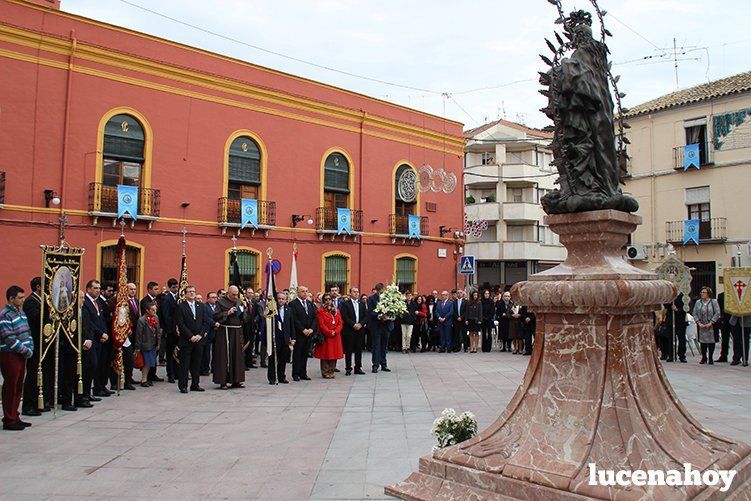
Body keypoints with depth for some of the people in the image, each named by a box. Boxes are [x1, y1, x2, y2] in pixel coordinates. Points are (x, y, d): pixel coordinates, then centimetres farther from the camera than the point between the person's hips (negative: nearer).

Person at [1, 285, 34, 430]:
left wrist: (30, 349, 3)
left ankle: (15, 417, 22)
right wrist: (26, 351, -15)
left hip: (22, 355, 8)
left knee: (18, 387, 13)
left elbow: (27, 332, 16)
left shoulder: (21, 312, 12)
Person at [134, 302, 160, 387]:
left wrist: (158, 343, 10)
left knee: (150, 363, 13)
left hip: (153, 345, 6)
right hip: (146, 345, -6)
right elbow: (138, 335, -14)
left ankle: (146, 378, 25)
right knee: (146, 363, 2)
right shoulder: (141, 320, -17)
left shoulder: (156, 318, 3)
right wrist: (138, 347, -11)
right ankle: (143, 380, 14)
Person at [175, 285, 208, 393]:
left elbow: (205, 322, 8)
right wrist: (190, 336, -13)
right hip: (186, 340, -4)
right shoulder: (180, 306, -3)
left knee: (197, 364, 9)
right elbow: (180, 324, -9)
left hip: (199, 339, 4)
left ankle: (195, 384, 17)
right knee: (184, 364, 0)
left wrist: (200, 335, -5)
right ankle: (183, 386, 7)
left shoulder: (200, 306, 11)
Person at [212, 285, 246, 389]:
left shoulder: (239, 302, 12)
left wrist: (242, 312, -3)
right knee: (224, 357, -3)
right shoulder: (221, 302, -4)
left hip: (237, 332, 5)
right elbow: (216, 316, -11)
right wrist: (228, 313, -18)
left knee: (237, 356, 8)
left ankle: (236, 380, 15)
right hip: (225, 332, -5)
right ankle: (223, 381, 3)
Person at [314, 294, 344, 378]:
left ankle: (331, 372, 14)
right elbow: (321, 324, -10)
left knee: (334, 354, 5)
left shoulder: (336, 311, 13)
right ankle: (325, 373, 6)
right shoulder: (320, 311, -2)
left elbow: (340, 323, 6)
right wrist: (329, 332, -15)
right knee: (325, 354, -2)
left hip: (336, 336, 5)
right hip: (325, 336, -5)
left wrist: (335, 331, -10)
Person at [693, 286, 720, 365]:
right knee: (702, 341, 5)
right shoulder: (698, 302, 5)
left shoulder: (714, 302, -3)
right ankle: (704, 358, 15)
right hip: (701, 326, 3)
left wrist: (711, 323, -14)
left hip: (711, 326, -3)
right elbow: (694, 313, 5)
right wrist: (699, 323, -6)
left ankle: (710, 358, 11)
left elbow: (717, 313, -8)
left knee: (711, 341, 0)